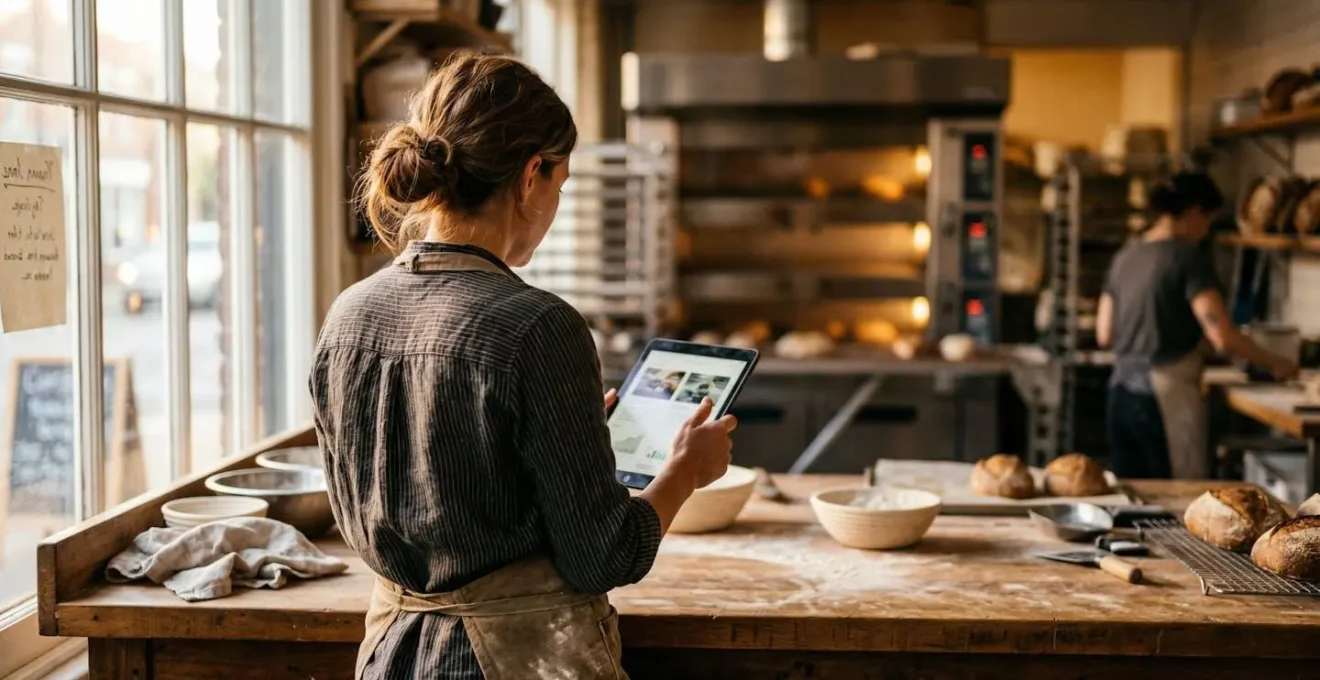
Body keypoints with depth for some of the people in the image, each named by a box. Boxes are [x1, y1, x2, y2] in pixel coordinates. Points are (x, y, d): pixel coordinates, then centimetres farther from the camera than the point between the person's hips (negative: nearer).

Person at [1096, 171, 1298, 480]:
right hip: (1167, 398, -7)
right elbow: (1223, 338, -14)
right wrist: (1274, 364, 1)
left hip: (1123, 394, 7)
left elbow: (1104, 334, 16)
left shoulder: (1125, 257, 11)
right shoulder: (1189, 257, -9)